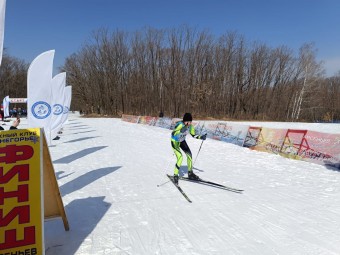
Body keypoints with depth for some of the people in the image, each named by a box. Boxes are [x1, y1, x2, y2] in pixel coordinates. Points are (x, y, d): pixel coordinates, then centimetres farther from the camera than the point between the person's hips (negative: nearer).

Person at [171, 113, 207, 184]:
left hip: (182, 141, 7)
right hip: (175, 141, -7)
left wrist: (201, 137, -15)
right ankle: (175, 175, -2)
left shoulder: (190, 126, -13)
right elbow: (173, 134, -43)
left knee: (189, 154, 4)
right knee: (180, 158, -19)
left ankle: (190, 173, 21)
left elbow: (193, 135, 0)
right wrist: (181, 131, -55)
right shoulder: (180, 125, -33)